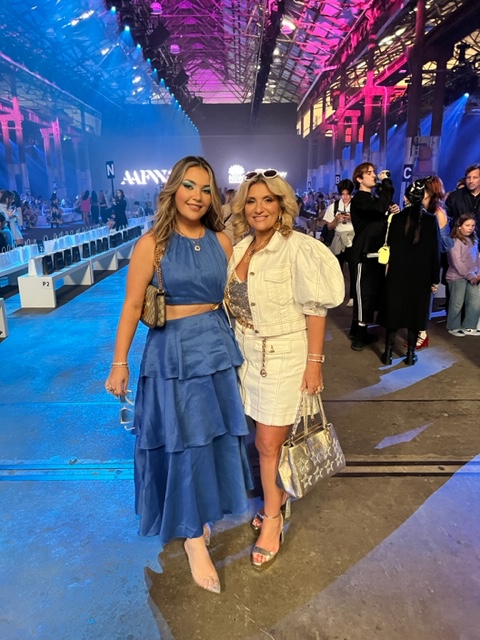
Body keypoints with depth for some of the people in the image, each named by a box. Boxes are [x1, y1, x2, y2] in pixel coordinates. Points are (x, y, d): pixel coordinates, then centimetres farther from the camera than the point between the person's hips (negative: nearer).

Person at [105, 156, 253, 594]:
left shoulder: (220, 241, 3)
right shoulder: (152, 244, -8)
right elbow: (132, 306, -7)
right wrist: (119, 363, -6)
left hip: (218, 346, 4)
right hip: (173, 350, -4)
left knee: (217, 436, 14)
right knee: (186, 441, 4)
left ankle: (201, 513, 40)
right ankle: (193, 537, 22)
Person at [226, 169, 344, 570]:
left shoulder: (297, 248, -13)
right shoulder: (240, 249, 5)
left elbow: (316, 309, -13)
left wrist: (314, 361, -15)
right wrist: (236, 348, 10)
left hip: (285, 356, -5)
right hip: (249, 355, 5)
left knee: (269, 442, 3)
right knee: (265, 440, 16)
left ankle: (272, 520, 25)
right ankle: (278, 497, 40)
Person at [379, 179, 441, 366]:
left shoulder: (397, 218, -3)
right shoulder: (431, 219, -5)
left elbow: (390, 245, 4)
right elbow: (435, 251, -4)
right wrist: (435, 278, 1)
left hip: (397, 273, 1)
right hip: (421, 275, -1)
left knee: (393, 310, 8)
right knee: (415, 312, 9)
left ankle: (388, 353, 10)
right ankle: (410, 354, 14)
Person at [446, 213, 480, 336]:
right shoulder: (455, 241, -11)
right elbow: (457, 262, -16)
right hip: (457, 277, -7)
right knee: (457, 304, 2)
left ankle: (468, 327, 18)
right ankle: (454, 327, 18)